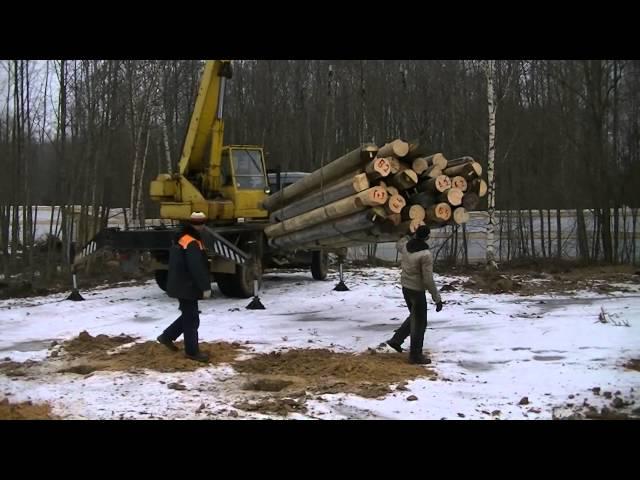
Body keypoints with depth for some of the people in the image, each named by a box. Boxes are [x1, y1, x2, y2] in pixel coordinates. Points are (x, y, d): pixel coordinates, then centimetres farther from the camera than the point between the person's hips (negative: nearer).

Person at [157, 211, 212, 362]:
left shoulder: (183, 238, 11)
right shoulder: (192, 243, -22)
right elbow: (197, 268, -27)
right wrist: (206, 287, -22)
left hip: (183, 285, 10)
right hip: (187, 287, -10)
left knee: (188, 315, 20)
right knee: (192, 318, -1)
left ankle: (167, 336, 27)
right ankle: (192, 351, 7)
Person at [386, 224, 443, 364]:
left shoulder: (405, 246, -4)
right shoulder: (426, 255, -24)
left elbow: (398, 245, 25)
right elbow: (428, 280, -22)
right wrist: (437, 299, -14)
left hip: (405, 288, 7)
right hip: (417, 290, -7)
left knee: (414, 317, 25)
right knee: (419, 323, 5)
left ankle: (396, 340, 22)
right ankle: (415, 355, 11)